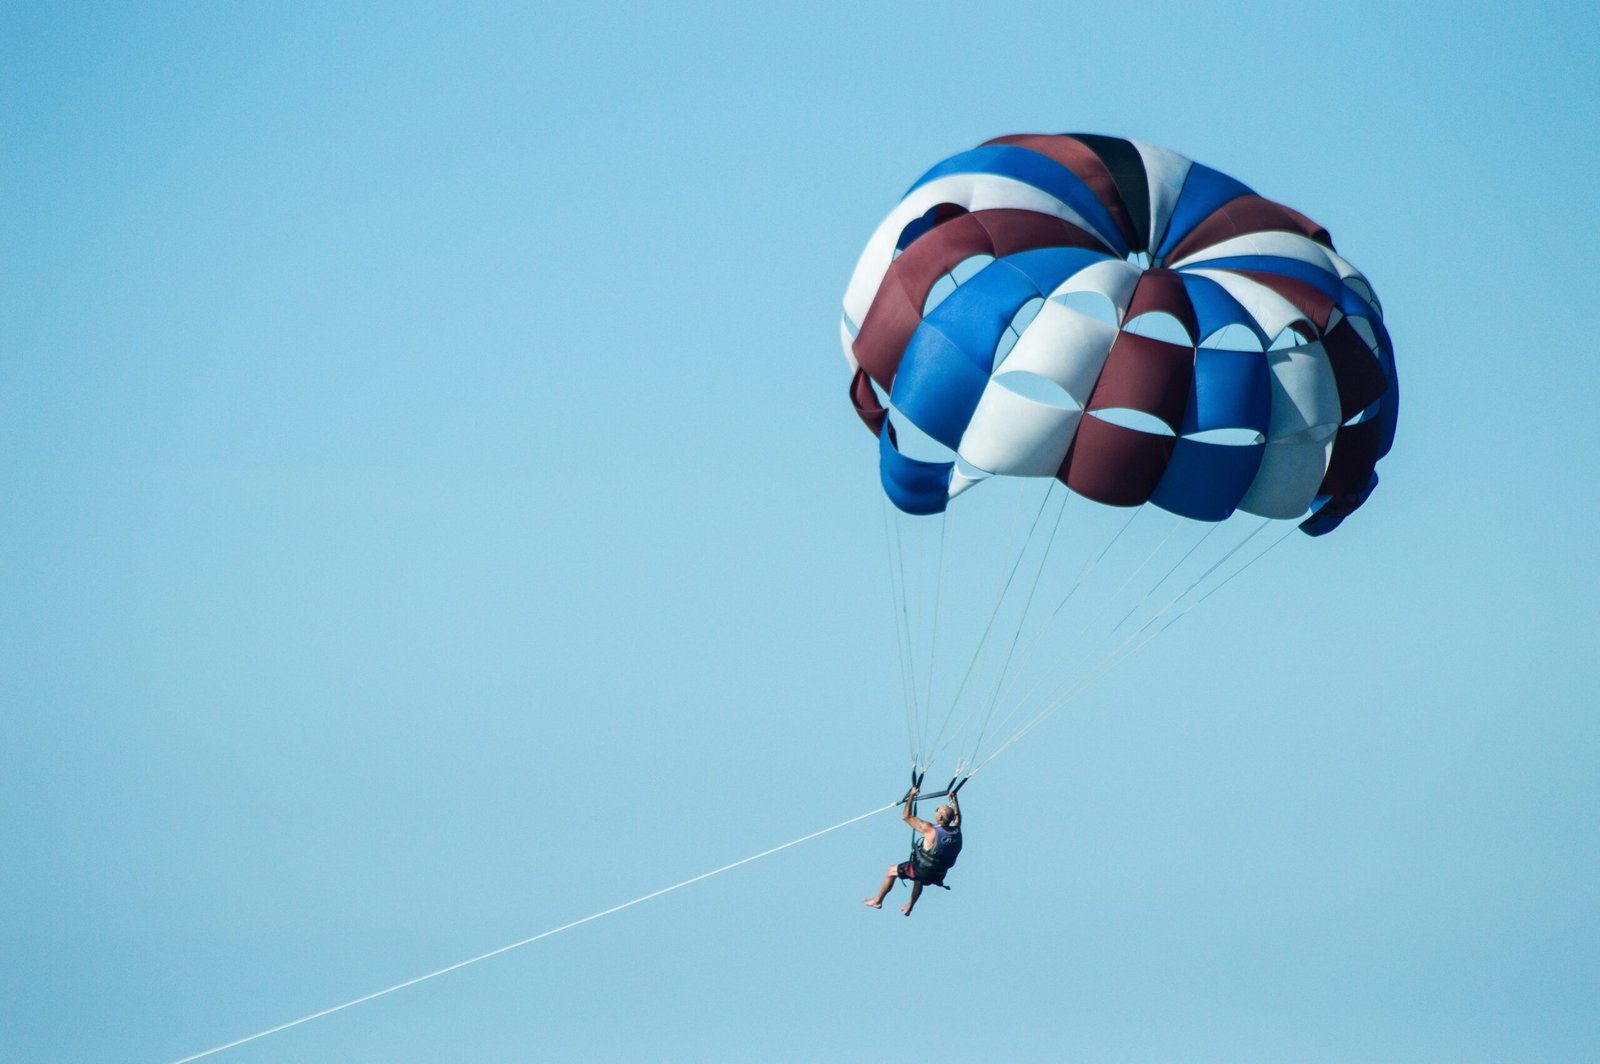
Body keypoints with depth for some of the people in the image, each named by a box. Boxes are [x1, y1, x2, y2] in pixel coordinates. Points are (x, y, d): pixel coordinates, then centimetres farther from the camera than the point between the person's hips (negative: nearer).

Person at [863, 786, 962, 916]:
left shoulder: (930, 831, -29)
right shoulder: (956, 831, -13)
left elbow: (906, 817, -21)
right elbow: (957, 817, 13)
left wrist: (911, 796, -12)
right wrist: (954, 800, 23)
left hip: (922, 871, -5)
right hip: (939, 875, 5)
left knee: (892, 870, 19)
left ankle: (877, 900, 32)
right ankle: (909, 907, 51)